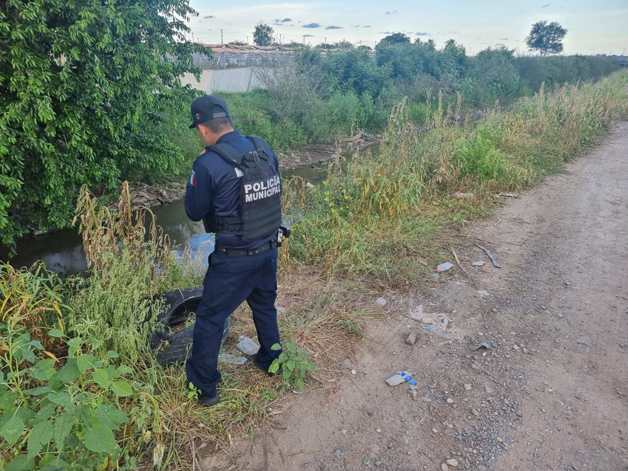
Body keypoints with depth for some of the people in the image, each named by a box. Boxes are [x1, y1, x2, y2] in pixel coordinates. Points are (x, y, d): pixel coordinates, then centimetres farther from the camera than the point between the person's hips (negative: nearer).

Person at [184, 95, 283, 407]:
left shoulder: (208, 164, -21)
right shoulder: (264, 148, -2)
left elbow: (194, 212, -7)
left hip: (234, 257, -6)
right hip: (269, 248, 6)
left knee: (209, 319, 11)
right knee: (265, 305, 27)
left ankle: (203, 387, 24)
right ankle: (271, 360, 46)